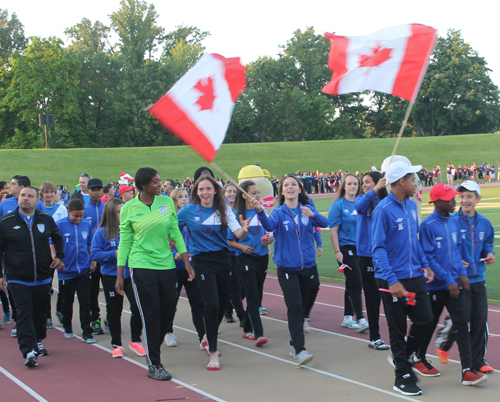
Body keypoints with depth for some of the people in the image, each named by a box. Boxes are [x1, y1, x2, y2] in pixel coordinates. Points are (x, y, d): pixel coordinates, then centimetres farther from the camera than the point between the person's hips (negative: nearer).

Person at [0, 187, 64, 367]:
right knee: (24, 314, -12)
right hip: (18, 279, -3)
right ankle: (29, 352, -16)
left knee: (41, 312, 15)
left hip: (43, 277, 3)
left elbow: (57, 238, 22)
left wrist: (59, 256, 9)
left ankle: (38, 341, 37)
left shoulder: (46, 220, 3)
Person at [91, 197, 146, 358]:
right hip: (111, 277, -1)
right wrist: (114, 254, -18)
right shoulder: (102, 233, -4)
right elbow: (94, 253, -8)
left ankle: (135, 341, 10)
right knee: (114, 311, 8)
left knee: (137, 307, -9)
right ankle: (116, 345, 20)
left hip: (131, 274, 1)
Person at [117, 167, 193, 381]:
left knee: (168, 312, 6)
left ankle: (152, 349, 31)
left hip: (166, 265, 4)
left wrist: (186, 262, 6)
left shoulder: (167, 202, 4)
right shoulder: (129, 209, -3)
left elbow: (176, 233, 9)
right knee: (151, 315, -4)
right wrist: (119, 275, 1)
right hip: (141, 267, -4)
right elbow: (124, 243, 2)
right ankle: (154, 365, 7)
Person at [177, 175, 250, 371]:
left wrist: (244, 229, -31)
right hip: (202, 261, -3)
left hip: (222, 258, 4)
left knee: (223, 303, 12)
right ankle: (213, 353, -3)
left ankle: (208, 338, 39)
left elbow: (238, 233, -9)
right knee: (212, 304, -13)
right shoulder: (188, 211, -4)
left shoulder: (224, 209, 1)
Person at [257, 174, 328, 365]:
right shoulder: (279, 212, -4)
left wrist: (313, 215, -31)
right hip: (287, 268, -3)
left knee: (301, 306, 13)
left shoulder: (308, 209, 4)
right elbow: (269, 225, -25)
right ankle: (299, 350, -18)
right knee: (294, 307, -14)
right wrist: (260, 211, -45)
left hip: (308, 266, 3)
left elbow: (325, 223, -10)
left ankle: (294, 344, 28)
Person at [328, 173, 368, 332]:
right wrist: (337, 251, -14)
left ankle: (347, 318, 22)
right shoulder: (338, 205, -6)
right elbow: (333, 230, -7)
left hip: (361, 248, 6)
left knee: (352, 283, 12)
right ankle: (360, 319, -10)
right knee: (356, 283, -11)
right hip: (345, 247, -6)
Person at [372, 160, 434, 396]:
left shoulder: (412, 206, 7)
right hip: (393, 280, -7)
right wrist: (392, 280, -24)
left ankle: (402, 356, 31)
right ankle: (402, 376, 18)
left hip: (415, 276, 7)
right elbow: (378, 248, -18)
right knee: (398, 329, 4)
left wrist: (424, 264, 11)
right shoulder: (384, 210, -16)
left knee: (425, 319, 8)